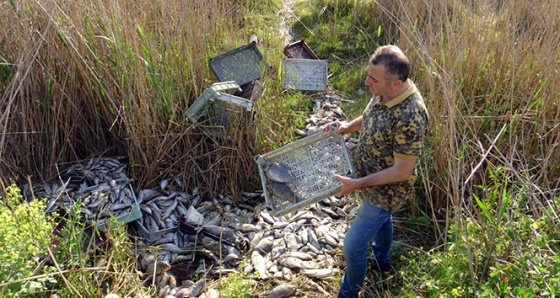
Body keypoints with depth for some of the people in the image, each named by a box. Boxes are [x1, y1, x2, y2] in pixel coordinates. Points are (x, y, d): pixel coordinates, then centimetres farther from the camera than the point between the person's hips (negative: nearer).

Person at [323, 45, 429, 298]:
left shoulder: (410, 118, -38)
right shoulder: (384, 92, -13)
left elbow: (402, 171, -29)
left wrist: (358, 184, -26)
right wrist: (348, 126, -7)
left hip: (385, 190, -9)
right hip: (373, 179, 9)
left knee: (353, 246, 4)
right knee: (382, 217, 33)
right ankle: (381, 260, 63)